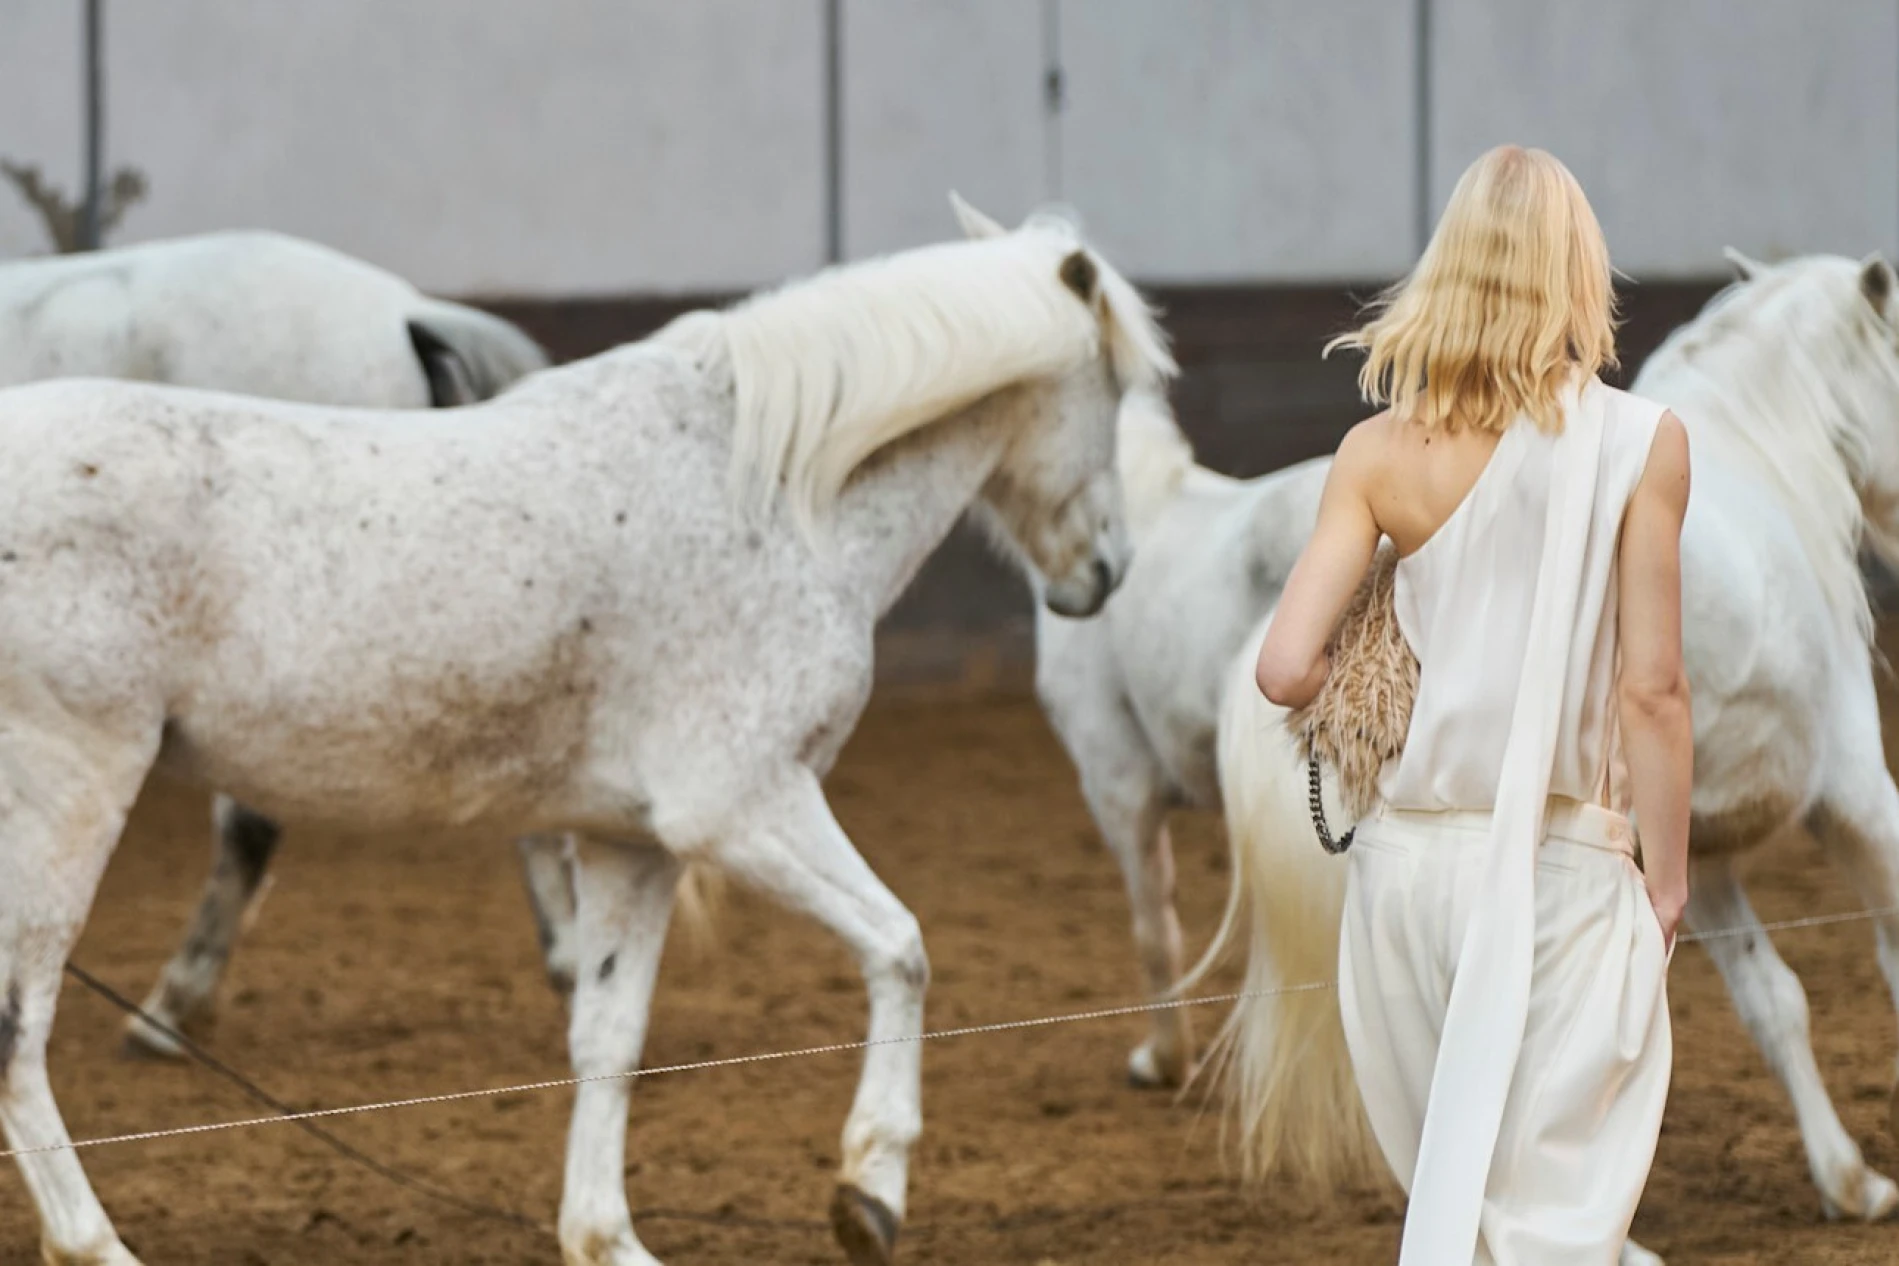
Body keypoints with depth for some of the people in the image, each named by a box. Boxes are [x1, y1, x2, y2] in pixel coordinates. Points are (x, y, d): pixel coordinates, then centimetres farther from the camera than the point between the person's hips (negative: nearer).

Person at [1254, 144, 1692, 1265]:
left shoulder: (1380, 453, -1)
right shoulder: (1642, 442, -8)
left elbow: (1287, 669, -7)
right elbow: (1653, 690, -9)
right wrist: (1668, 881, 2)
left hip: (1409, 858, 3)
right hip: (1562, 868, -3)